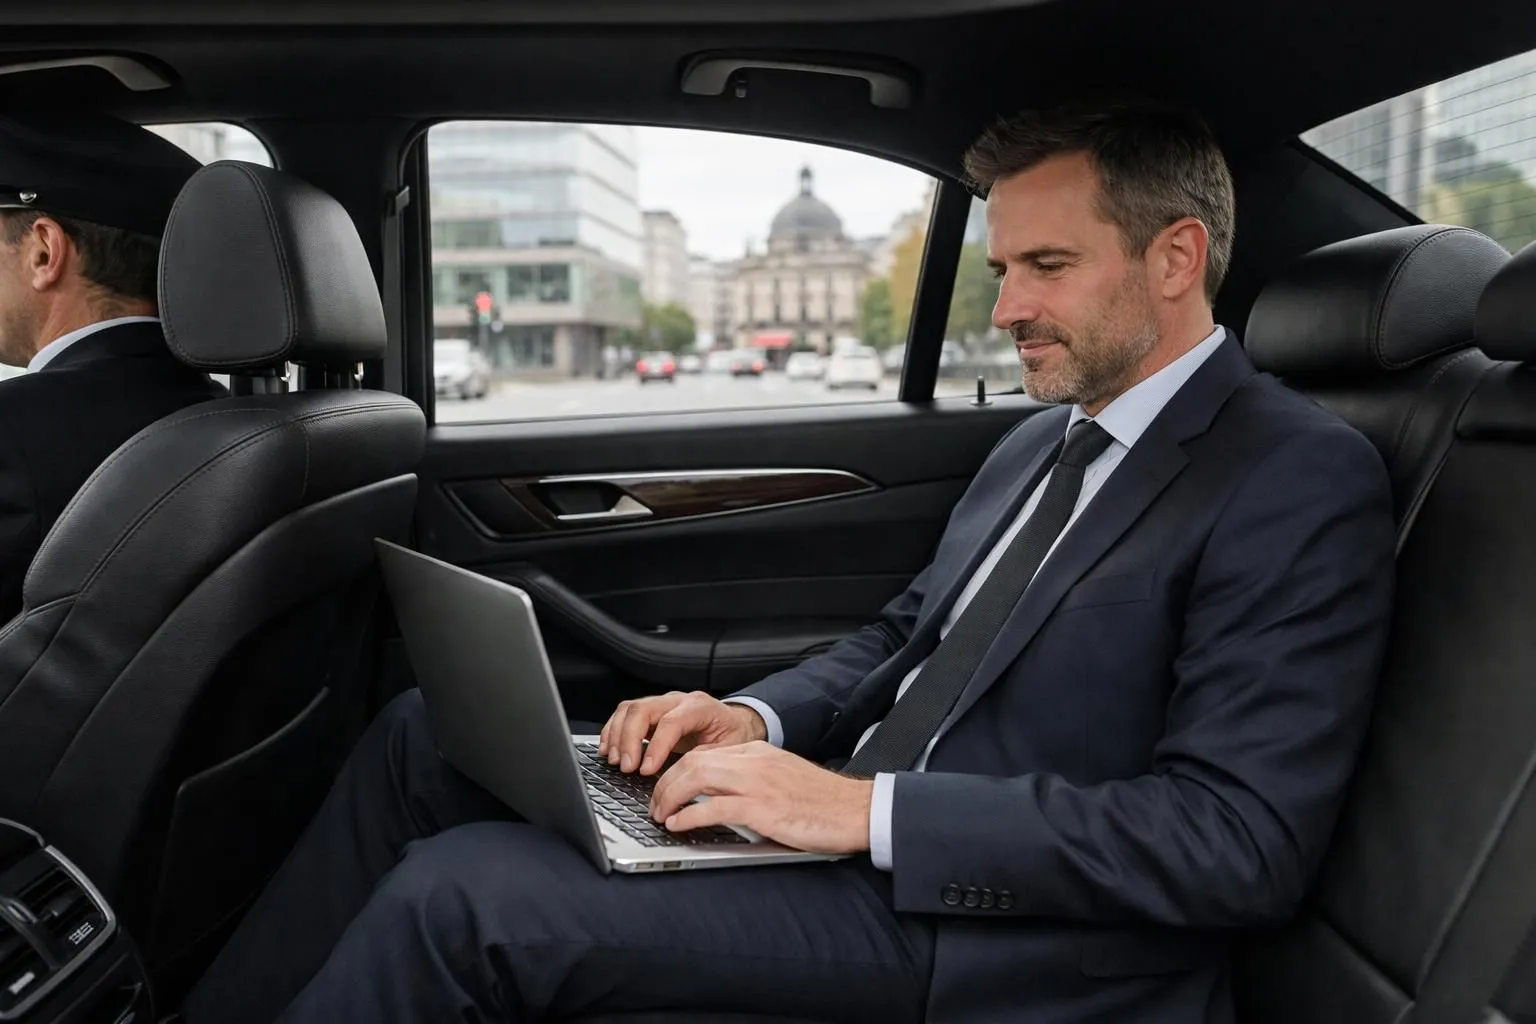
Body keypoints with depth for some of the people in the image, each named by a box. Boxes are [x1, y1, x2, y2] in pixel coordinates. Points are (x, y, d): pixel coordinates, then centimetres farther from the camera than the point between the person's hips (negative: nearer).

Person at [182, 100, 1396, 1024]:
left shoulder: (1304, 484, -12)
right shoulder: (1044, 441, 15)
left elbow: (1240, 837, -20)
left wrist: (867, 807, -23)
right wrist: (755, 718, -3)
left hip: (980, 924, -8)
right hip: (860, 821, 9)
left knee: (458, 894, -21)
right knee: (429, 733, 5)